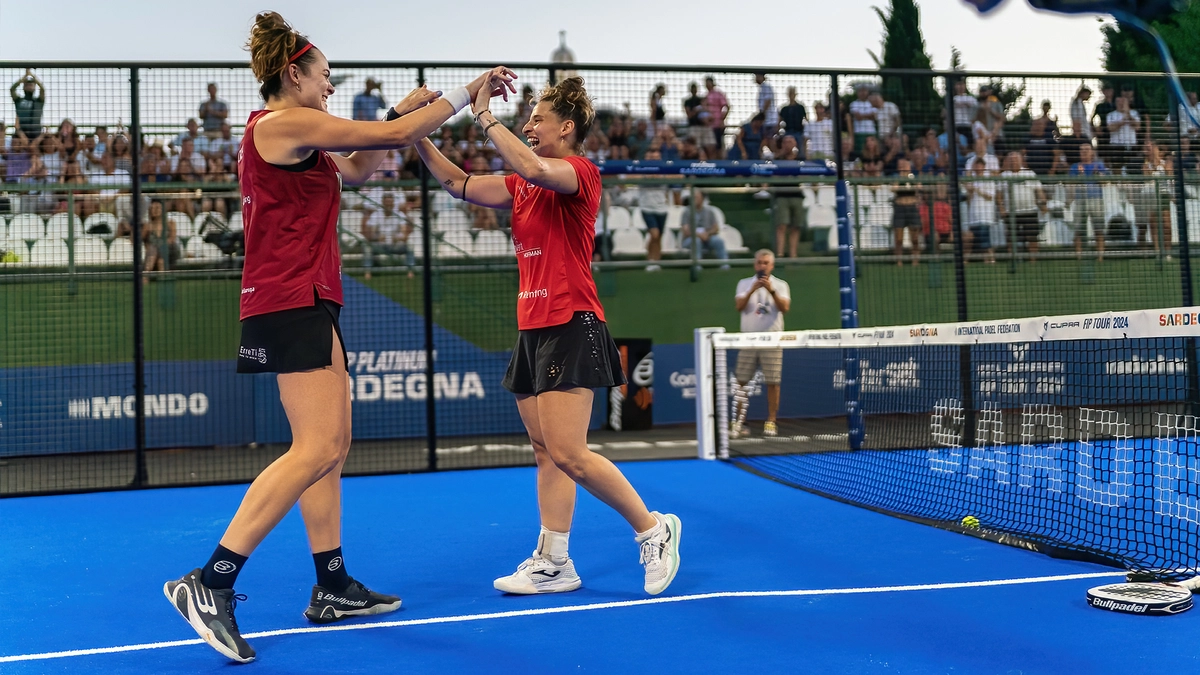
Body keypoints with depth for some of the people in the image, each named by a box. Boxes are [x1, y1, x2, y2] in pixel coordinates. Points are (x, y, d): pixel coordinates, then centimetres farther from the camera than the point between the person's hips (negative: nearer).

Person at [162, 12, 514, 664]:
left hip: (307, 304, 11)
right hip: (291, 301, -11)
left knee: (333, 444, 12)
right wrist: (467, 91, 2)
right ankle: (208, 584, -13)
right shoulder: (284, 123, -10)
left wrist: (402, 111, 19)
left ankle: (333, 587, 19)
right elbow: (394, 137, -9)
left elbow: (356, 169, 26)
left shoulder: (285, 135, 18)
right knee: (315, 450, -15)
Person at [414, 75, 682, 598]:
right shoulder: (523, 185, 17)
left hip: (570, 328, -9)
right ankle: (552, 564, 12)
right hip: (532, 330, 9)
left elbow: (533, 168, -28)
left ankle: (654, 530, 4)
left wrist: (484, 116, -20)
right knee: (545, 451, 7)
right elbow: (460, 185, 16)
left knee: (567, 453, -13)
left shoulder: (581, 172, -7)